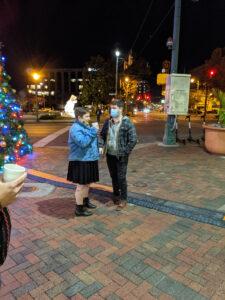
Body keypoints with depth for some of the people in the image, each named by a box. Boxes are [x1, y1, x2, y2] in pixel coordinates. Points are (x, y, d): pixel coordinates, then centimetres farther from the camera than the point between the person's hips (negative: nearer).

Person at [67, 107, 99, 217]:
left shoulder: (86, 126, 14)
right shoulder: (75, 128, -17)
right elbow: (83, 142, -30)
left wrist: (95, 132, 7)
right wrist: (93, 131, -24)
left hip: (89, 160, 10)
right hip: (80, 161, -10)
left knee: (87, 183, 22)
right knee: (81, 185, -1)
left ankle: (85, 201, 41)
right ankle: (79, 209, 12)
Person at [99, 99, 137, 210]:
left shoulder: (127, 123, -12)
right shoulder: (108, 121, 6)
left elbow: (133, 140, -14)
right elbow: (102, 135, 17)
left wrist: (125, 152, -15)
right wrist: (100, 146, 2)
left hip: (121, 156, -6)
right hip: (109, 155, 6)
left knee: (121, 178, 1)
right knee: (113, 176, 17)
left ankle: (123, 200, 17)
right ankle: (116, 195, 36)